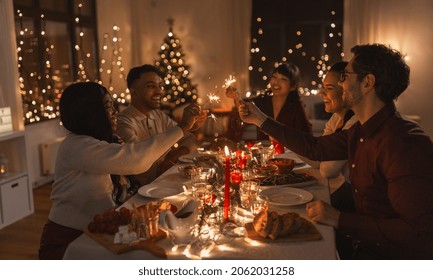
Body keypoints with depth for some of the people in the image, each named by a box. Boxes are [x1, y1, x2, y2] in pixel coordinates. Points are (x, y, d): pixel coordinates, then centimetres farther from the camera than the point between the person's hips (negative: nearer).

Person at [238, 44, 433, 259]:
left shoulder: (406, 144, -27)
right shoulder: (360, 132, 2)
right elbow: (315, 148, 13)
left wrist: (339, 219, -27)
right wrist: (260, 119, 14)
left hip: (392, 254, -7)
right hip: (361, 241, 7)